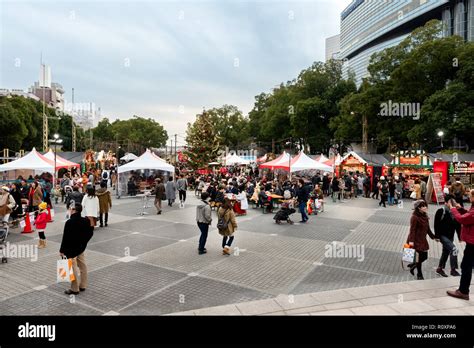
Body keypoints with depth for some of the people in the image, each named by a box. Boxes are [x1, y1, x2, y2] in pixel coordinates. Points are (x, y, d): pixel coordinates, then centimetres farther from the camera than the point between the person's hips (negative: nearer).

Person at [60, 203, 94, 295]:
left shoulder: (69, 222, -22)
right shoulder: (85, 221, -2)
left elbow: (66, 237, -19)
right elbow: (90, 233, 6)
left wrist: (62, 250, -10)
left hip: (71, 249, -7)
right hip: (81, 248, 7)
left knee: (73, 269, 2)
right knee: (82, 266, 16)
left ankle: (74, 289, 11)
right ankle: (83, 286, 27)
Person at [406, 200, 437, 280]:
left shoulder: (425, 217, 8)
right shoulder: (415, 217, -17)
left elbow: (428, 229, 18)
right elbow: (412, 230, -19)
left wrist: (433, 237, 20)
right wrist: (411, 240, -23)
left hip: (423, 240, 8)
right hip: (416, 240, -8)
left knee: (424, 257, 11)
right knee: (419, 257, 1)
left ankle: (412, 265, 34)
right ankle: (419, 275, 18)